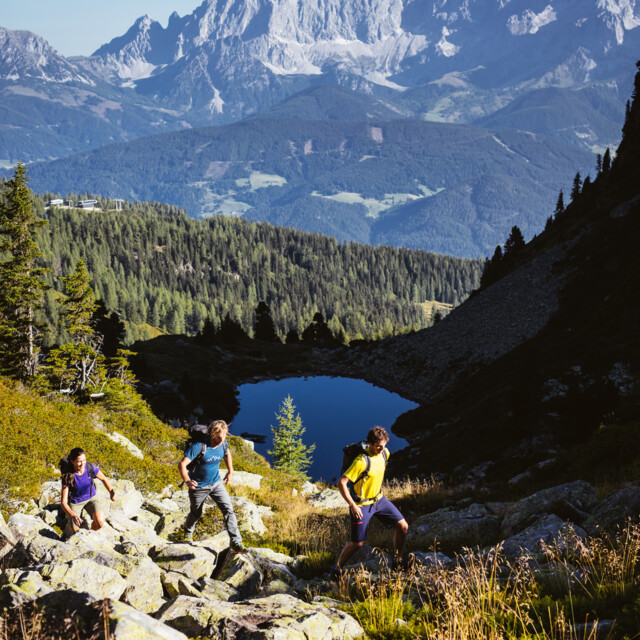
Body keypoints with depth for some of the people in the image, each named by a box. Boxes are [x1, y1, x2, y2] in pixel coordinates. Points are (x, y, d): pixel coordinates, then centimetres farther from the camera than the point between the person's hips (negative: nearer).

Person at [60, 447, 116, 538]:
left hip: (91, 497, 1)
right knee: (74, 533, -9)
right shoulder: (67, 476, -28)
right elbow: (63, 502, -28)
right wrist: (72, 515, -45)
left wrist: (111, 492, -11)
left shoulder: (90, 468, -23)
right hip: (75, 502, -1)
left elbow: (103, 479, 0)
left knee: (100, 522, -25)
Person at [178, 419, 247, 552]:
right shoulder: (199, 446, -27)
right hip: (198, 486, -4)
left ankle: (236, 544, -12)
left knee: (228, 509, -11)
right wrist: (187, 481, -47)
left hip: (216, 483, 4)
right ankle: (188, 532, 51)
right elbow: (182, 464, -32)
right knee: (196, 514, 16)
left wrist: (230, 471, 17)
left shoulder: (223, 443, -10)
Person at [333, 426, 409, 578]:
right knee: (358, 543, -1)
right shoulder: (362, 461, -29)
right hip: (362, 505, -7)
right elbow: (341, 483, -29)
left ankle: (397, 561, 21)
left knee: (403, 526, 2)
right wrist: (352, 505, -30)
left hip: (379, 499, 7)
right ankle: (337, 568, 22)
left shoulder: (384, 453, -6)